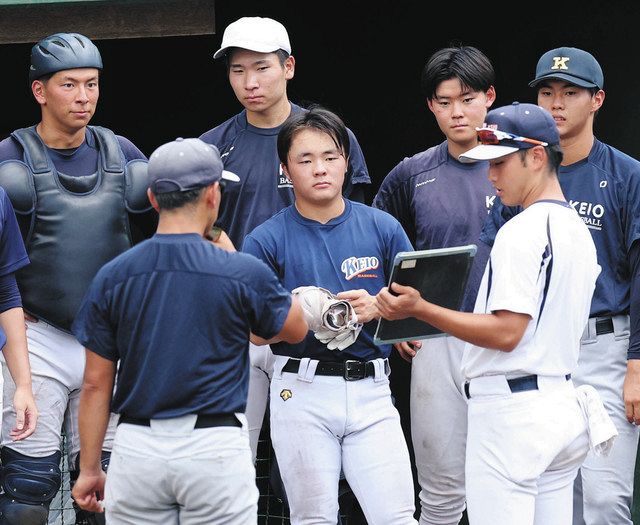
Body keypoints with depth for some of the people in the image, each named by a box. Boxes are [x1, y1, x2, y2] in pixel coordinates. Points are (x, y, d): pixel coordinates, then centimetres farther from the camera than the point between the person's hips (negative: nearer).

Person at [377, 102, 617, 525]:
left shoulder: (523, 231, -14)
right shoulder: (579, 232, 16)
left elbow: (507, 333, -21)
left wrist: (420, 310, -21)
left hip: (511, 408, -10)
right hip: (563, 403, 10)